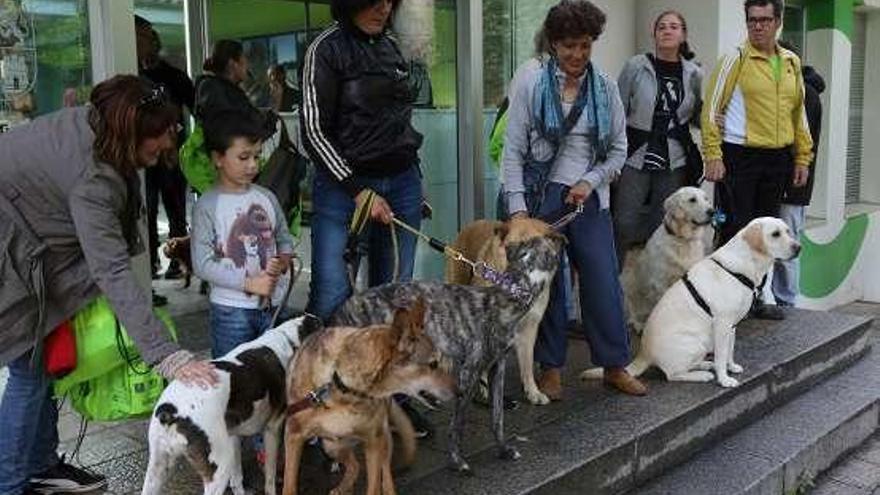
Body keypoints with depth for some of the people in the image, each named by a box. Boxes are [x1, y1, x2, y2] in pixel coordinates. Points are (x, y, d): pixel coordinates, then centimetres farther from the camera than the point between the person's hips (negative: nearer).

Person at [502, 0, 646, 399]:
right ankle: (551, 369, 20)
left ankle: (615, 366, 18)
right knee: (545, 284, 6)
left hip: (589, 198, 2)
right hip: (540, 196, -2)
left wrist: (590, 182, -7)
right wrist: (517, 207, -11)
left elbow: (619, 149, 9)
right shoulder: (531, 79, -5)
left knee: (604, 283, 3)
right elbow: (513, 149, -6)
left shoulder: (604, 86, 3)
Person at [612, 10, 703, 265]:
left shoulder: (693, 74, 7)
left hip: (673, 162, 3)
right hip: (635, 157, -3)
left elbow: (696, 115, 18)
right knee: (624, 224, -5)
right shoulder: (636, 66, -1)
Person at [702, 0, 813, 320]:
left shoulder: (792, 63, 11)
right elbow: (711, 109, -9)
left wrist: (803, 158, 12)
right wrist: (713, 157, -16)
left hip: (777, 160, 6)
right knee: (735, 229, -3)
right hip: (739, 158, -6)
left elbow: (798, 113, 17)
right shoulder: (736, 60, -6)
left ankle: (755, 297, 23)